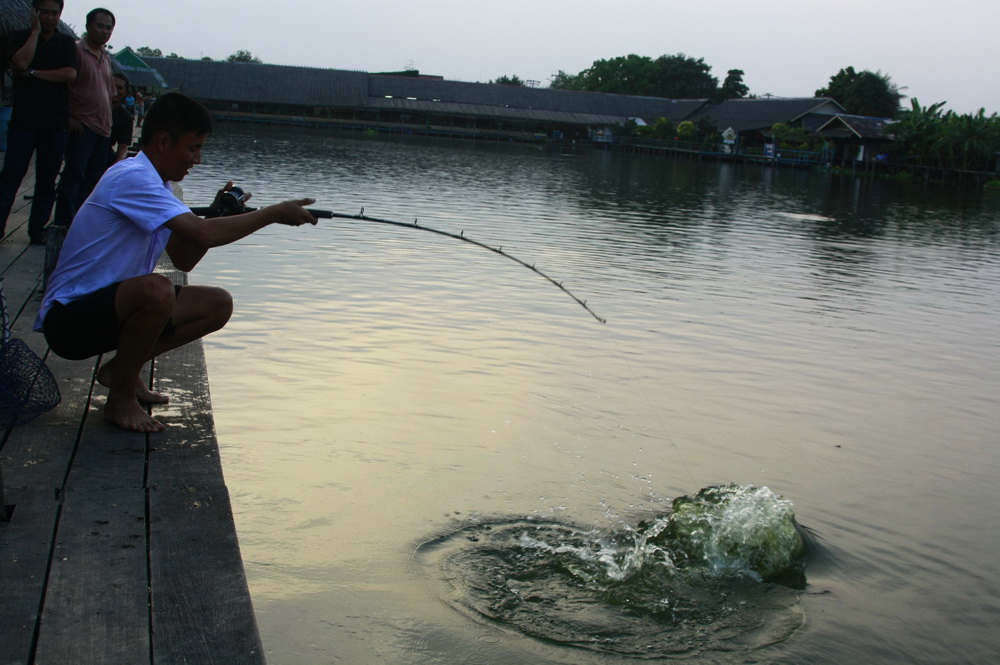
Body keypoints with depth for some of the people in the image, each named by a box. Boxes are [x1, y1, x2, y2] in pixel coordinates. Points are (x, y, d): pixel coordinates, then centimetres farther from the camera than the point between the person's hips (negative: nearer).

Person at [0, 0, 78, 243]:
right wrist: (35, 31, -6)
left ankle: (37, 228, 11)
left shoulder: (67, 43, 11)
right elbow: (21, 63, -14)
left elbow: (70, 74, -6)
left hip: (56, 123, 2)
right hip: (24, 120, -2)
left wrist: (33, 73, -8)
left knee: (47, 180, 4)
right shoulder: (21, 37, 7)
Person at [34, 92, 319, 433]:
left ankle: (122, 370, 11)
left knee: (217, 305, 3)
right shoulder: (131, 177, -20)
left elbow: (184, 260, 11)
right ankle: (121, 398, -15)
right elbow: (202, 234, -30)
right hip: (67, 318, -10)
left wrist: (219, 214, -4)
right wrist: (274, 213, -20)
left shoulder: (154, 184, 11)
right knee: (155, 289, -37)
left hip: (109, 309, 10)